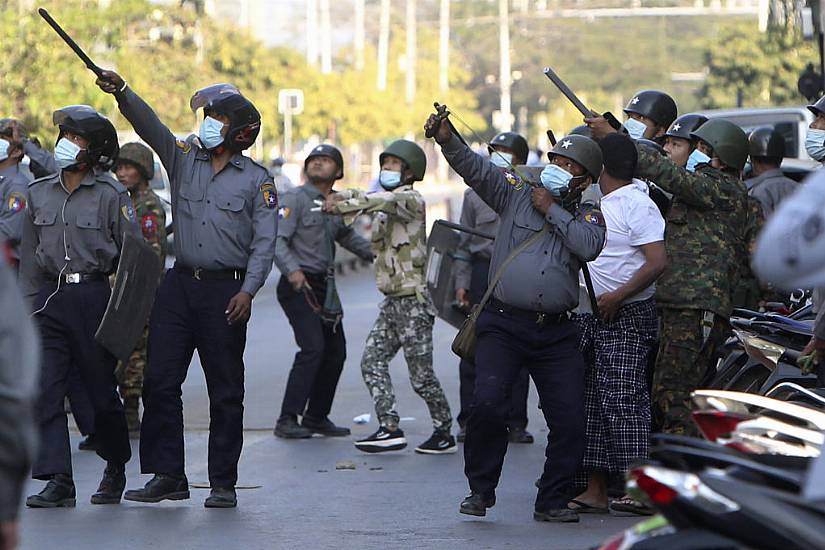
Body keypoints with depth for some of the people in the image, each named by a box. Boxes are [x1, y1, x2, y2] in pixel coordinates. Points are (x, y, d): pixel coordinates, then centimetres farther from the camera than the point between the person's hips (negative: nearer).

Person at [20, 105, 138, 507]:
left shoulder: (111, 196, -3)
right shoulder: (39, 194, 10)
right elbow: (29, 255, 15)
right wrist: (28, 304, 10)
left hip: (94, 297, -3)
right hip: (50, 297, 3)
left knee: (102, 390, 5)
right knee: (45, 391, -8)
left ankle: (115, 467, 28)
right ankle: (58, 482, -8)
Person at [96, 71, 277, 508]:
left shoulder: (256, 180, 1)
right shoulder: (184, 159, 10)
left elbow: (265, 242, -2)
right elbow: (150, 125, -5)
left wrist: (248, 291, -13)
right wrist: (122, 93, -23)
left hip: (226, 289, -3)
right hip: (180, 283, 3)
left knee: (225, 390, 2)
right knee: (160, 380, -2)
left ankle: (223, 483, 9)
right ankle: (167, 476, 4)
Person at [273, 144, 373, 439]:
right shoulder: (295, 199, -7)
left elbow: (347, 236, 33)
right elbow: (277, 239, -17)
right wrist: (292, 270, -32)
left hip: (325, 287, 8)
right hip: (299, 285, -8)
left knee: (335, 351, 9)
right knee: (313, 348, -20)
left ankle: (316, 417, 21)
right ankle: (287, 420, -19)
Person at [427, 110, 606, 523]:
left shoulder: (587, 217, 12)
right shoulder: (516, 195, 10)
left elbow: (589, 247, -11)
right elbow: (475, 169, -5)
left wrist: (551, 210, -5)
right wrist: (446, 139, -22)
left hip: (557, 333, 2)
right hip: (503, 324, -2)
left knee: (570, 419, -3)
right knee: (488, 403, -18)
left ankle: (552, 501, 12)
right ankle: (480, 490, -2)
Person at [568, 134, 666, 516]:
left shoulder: (636, 204, -12)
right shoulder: (600, 203, 15)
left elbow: (658, 262, -20)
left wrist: (618, 296, -21)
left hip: (626, 317, -9)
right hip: (590, 317, 9)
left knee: (622, 400, -13)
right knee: (593, 402, 8)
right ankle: (595, 488, 10)